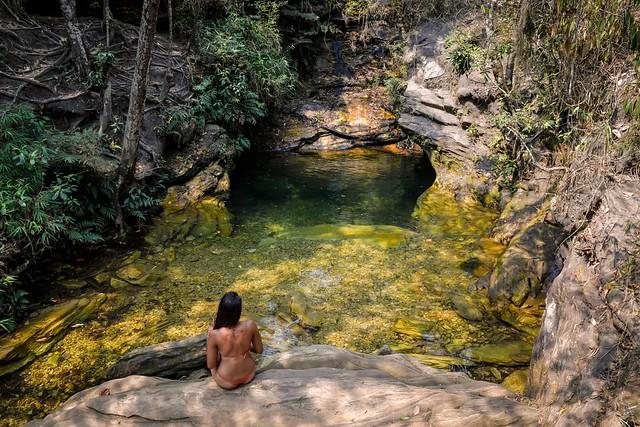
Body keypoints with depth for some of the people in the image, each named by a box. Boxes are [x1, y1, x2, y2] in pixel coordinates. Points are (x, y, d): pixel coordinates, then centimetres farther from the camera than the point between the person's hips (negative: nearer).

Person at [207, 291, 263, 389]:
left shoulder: (214, 334, -30)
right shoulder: (251, 325, -25)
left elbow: (210, 365, -14)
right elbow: (259, 350, -8)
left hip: (226, 383, -2)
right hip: (249, 375, 2)